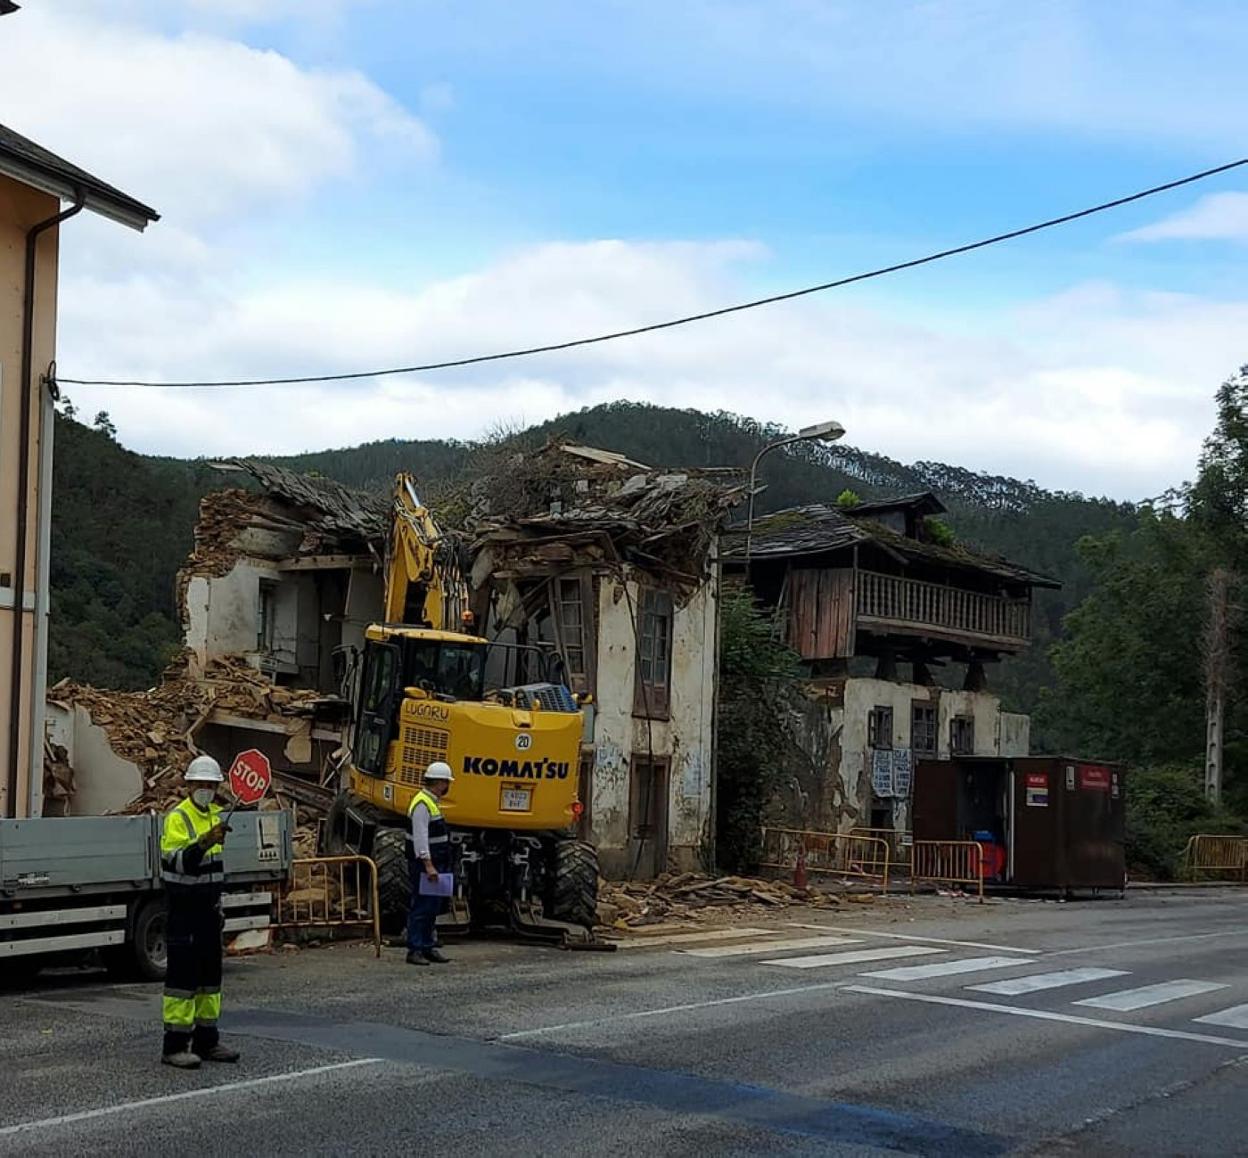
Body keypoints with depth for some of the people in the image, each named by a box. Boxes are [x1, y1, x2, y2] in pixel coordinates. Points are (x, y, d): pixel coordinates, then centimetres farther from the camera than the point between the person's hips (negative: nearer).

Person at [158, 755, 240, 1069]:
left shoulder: (216, 815, 14)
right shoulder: (177, 818, -12)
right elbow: (178, 861, -26)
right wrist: (204, 842, -40)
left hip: (207, 907, 8)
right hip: (182, 908, -8)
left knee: (210, 972, 10)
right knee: (182, 973, -8)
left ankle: (206, 1040, 18)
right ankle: (174, 1046, -5)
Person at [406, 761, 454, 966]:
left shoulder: (432, 802, 17)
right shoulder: (422, 804, -16)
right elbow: (420, 838, -23)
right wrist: (428, 865, -26)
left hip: (435, 864, 10)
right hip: (423, 865, -10)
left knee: (433, 908, 13)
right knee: (421, 907, -7)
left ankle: (429, 947, 19)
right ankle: (415, 950, -4)